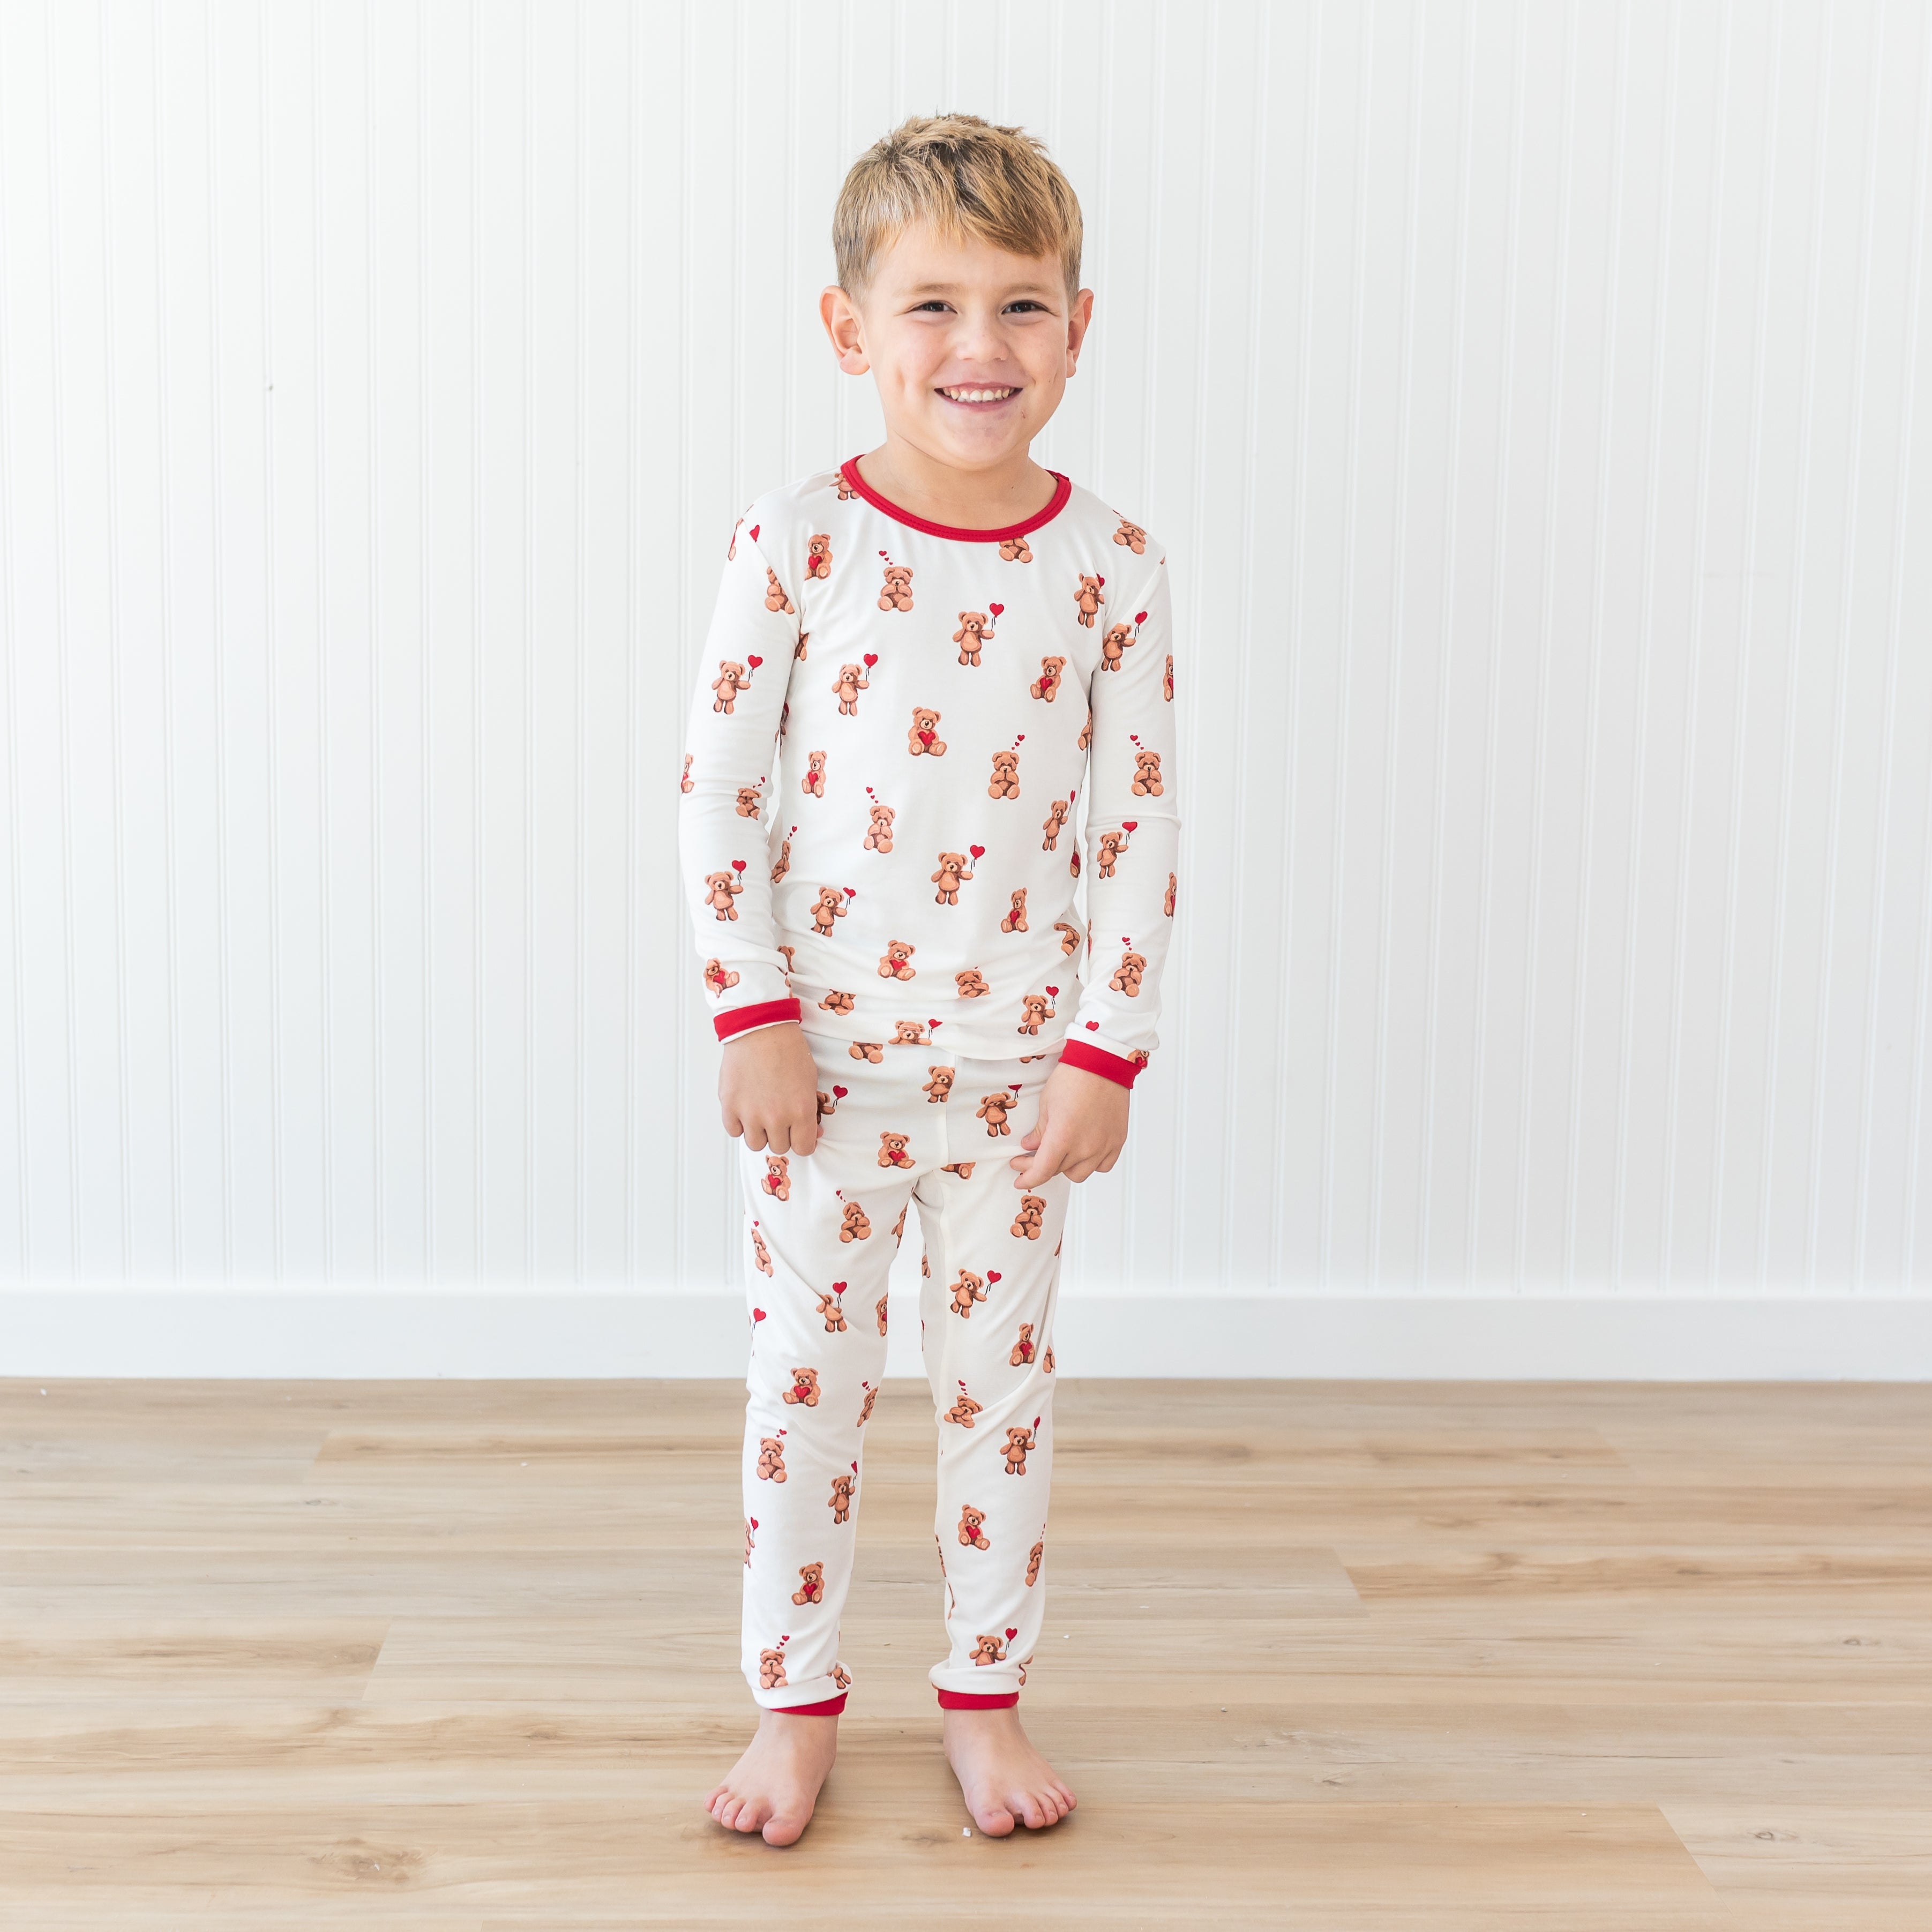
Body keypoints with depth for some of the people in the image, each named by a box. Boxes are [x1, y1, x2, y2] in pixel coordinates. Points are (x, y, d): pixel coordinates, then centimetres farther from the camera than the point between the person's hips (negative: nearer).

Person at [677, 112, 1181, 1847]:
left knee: (1002, 1380, 12)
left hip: (1020, 1053, 1)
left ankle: (986, 1698, 29)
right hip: (823, 1047, 0)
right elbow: (719, 784, -5)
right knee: (807, 1377, 10)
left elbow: (1140, 822, -3)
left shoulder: (1111, 567, -6)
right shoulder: (794, 542, -9)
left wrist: (1107, 1050, -6)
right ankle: (796, 1703, 27)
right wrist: (753, 1015, -9)